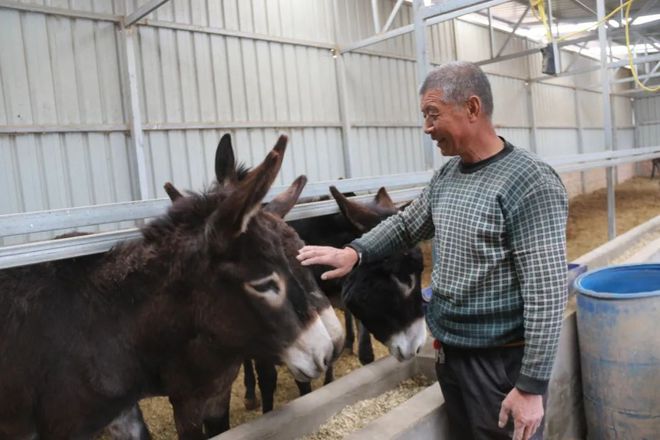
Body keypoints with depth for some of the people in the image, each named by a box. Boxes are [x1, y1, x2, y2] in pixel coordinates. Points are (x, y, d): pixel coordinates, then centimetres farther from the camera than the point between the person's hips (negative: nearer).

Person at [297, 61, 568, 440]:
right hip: (448, 353, 7)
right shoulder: (446, 175, 4)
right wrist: (355, 253, 0)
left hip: (501, 363, -7)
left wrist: (532, 386, -20)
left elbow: (546, 294, -21)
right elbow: (407, 225, 17)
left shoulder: (530, 183, -19)